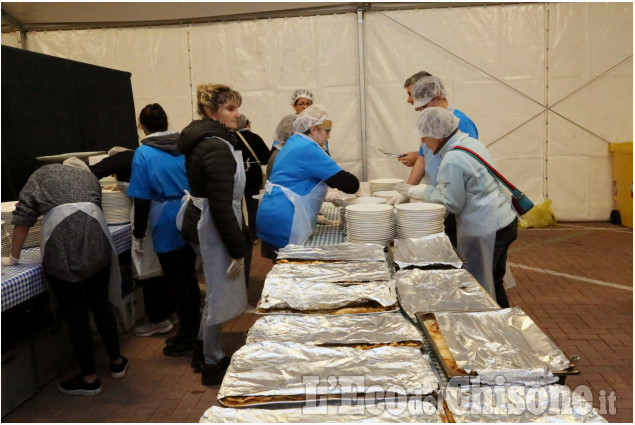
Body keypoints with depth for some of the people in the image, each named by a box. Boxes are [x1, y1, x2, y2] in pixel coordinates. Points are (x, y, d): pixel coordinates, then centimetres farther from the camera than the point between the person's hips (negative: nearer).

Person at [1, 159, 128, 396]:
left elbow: (24, 214, 18)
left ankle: (89, 378, 16)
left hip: (59, 236, -2)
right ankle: (117, 362, 31)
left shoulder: (42, 174, 28)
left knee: (74, 311, 6)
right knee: (100, 303, 18)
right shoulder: (88, 175, 33)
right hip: (94, 234, 3)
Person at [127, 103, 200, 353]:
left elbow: (142, 200, -9)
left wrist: (138, 235, -1)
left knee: (176, 282, 5)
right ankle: (195, 328, 28)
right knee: (189, 277, 16)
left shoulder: (143, 154, -9)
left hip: (167, 226, -5)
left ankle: (187, 339, 16)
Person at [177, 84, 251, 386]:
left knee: (216, 292, 22)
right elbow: (221, 206, -24)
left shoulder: (204, 140, 9)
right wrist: (237, 249, -19)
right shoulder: (218, 148, -21)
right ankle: (212, 364, 21)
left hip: (200, 221, 10)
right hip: (213, 228, -10)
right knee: (219, 295, 4)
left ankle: (203, 350, 38)